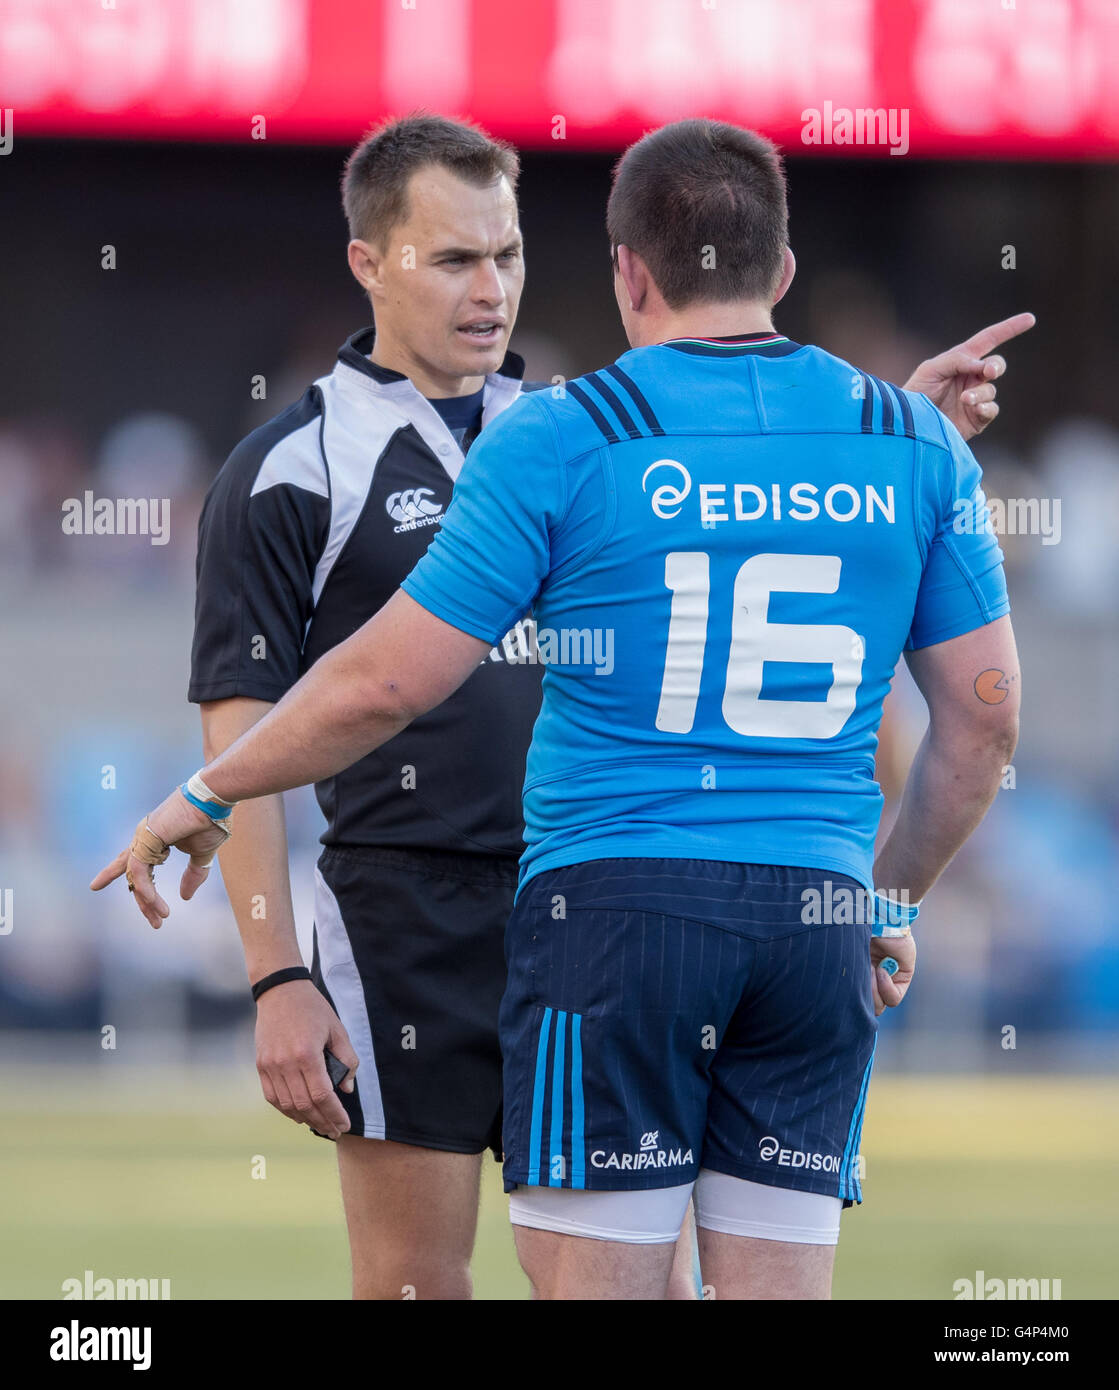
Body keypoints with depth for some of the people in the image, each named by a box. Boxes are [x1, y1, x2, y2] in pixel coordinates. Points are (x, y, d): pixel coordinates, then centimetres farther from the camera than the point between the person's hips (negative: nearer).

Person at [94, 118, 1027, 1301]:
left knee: (594, 1283, -1)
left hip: (617, 896, -4)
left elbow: (386, 683, -3)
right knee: (776, 1290, 6)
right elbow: (983, 717, 9)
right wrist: (897, 900, 24)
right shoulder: (916, 445, 7)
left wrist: (205, 798, 12)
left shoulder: (558, 441, -4)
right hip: (814, 913, 4)